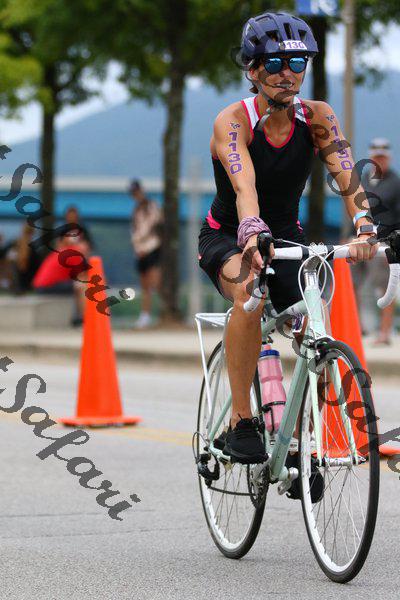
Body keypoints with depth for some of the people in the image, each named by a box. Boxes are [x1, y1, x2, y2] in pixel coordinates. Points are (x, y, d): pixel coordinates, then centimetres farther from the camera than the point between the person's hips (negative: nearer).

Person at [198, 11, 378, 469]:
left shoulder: (316, 117, -12)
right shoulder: (233, 121, -22)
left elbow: (347, 176, -26)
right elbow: (244, 186, -40)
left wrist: (365, 228, -45)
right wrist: (254, 236, -59)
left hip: (287, 236, 4)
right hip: (227, 239, -4)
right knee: (251, 295, -37)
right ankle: (240, 423, -26)